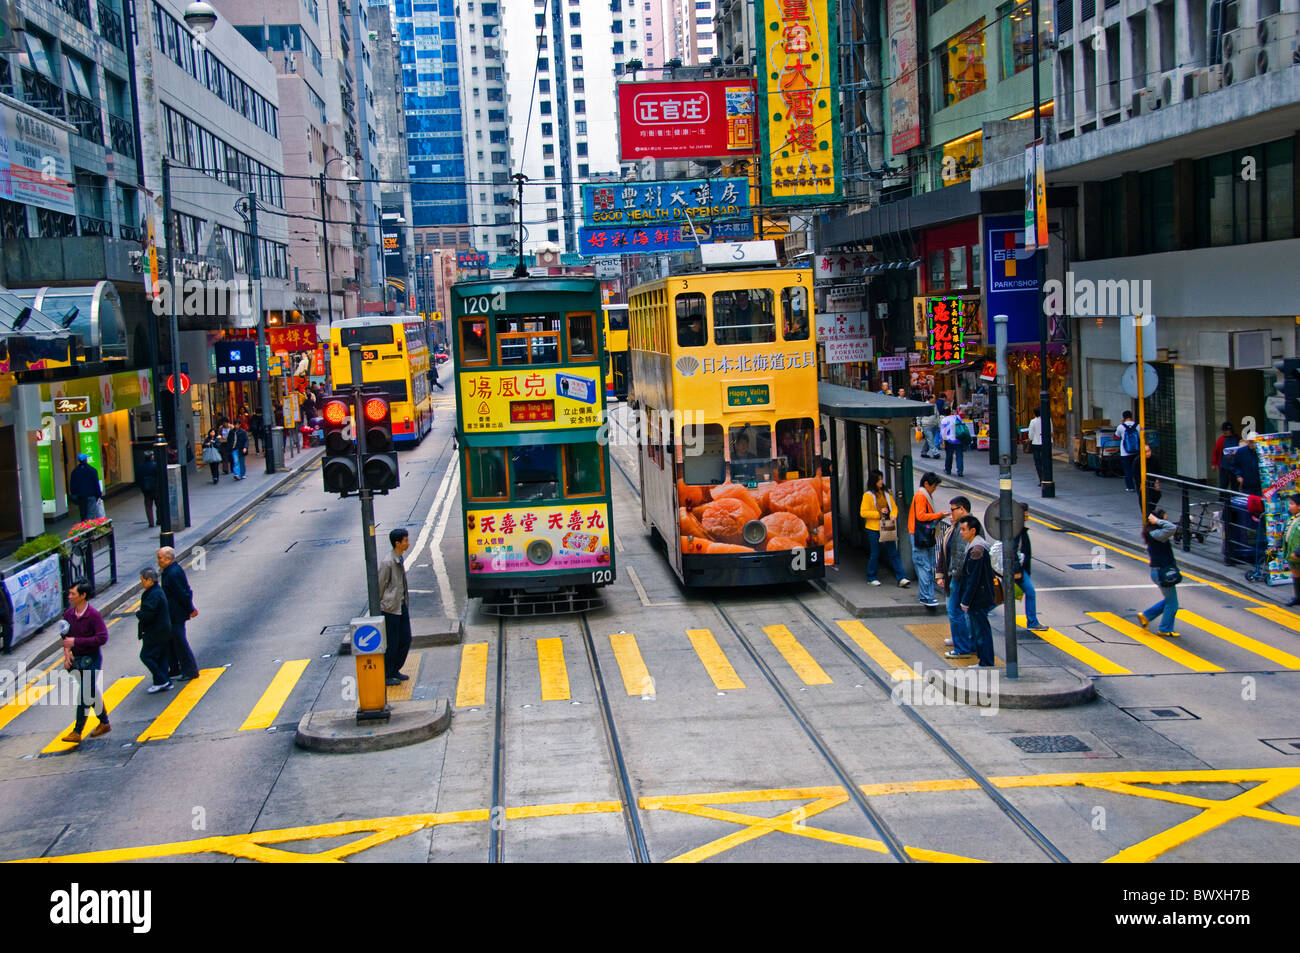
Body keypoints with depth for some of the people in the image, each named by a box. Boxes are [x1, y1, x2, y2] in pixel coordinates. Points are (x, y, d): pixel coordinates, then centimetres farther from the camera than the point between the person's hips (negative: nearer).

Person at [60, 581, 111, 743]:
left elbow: (103, 637, -22)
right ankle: (104, 723, 28)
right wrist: (67, 653, -2)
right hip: (76, 659, 7)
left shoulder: (93, 615, -17)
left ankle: (77, 732, -6)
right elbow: (65, 636, 15)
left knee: (85, 695, -8)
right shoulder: (68, 614, 3)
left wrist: (76, 641, -23)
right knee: (92, 694, 16)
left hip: (92, 659, -7)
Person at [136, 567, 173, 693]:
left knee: (146, 656, -3)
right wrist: (141, 612, 6)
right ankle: (166, 683, 17)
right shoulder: (158, 591, 11)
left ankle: (161, 681, -2)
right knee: (160, 657, 14)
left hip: (156, 634, -10)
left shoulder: (154, 595, -22)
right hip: (162, 632, 10)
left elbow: (147, 615, -27)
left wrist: (138, 612, -10)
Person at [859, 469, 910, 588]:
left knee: (893, 553, 1)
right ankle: (871, 578, 21)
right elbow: (863, 512, -10)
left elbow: (894, 507, 16)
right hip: (874, 529, -4)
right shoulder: (868, 495, -6)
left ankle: (901, 578, -3)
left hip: (887, 528, 4)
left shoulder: (886, 493, 10)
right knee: (875, 554, 4)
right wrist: (878, 513, -17)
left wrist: (893, 515, -6)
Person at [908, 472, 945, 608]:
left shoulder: (927, 496, 19)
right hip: (920, 537, -10)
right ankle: (926, 598, -12)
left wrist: (938, 516, 9)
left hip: (926, 536, 10)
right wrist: (938, 515, -14)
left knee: (929, 567, 9)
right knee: (924, 567, -11)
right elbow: (921, 516, -19)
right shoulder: (920, 496, -12)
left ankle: (927, 596, 12)